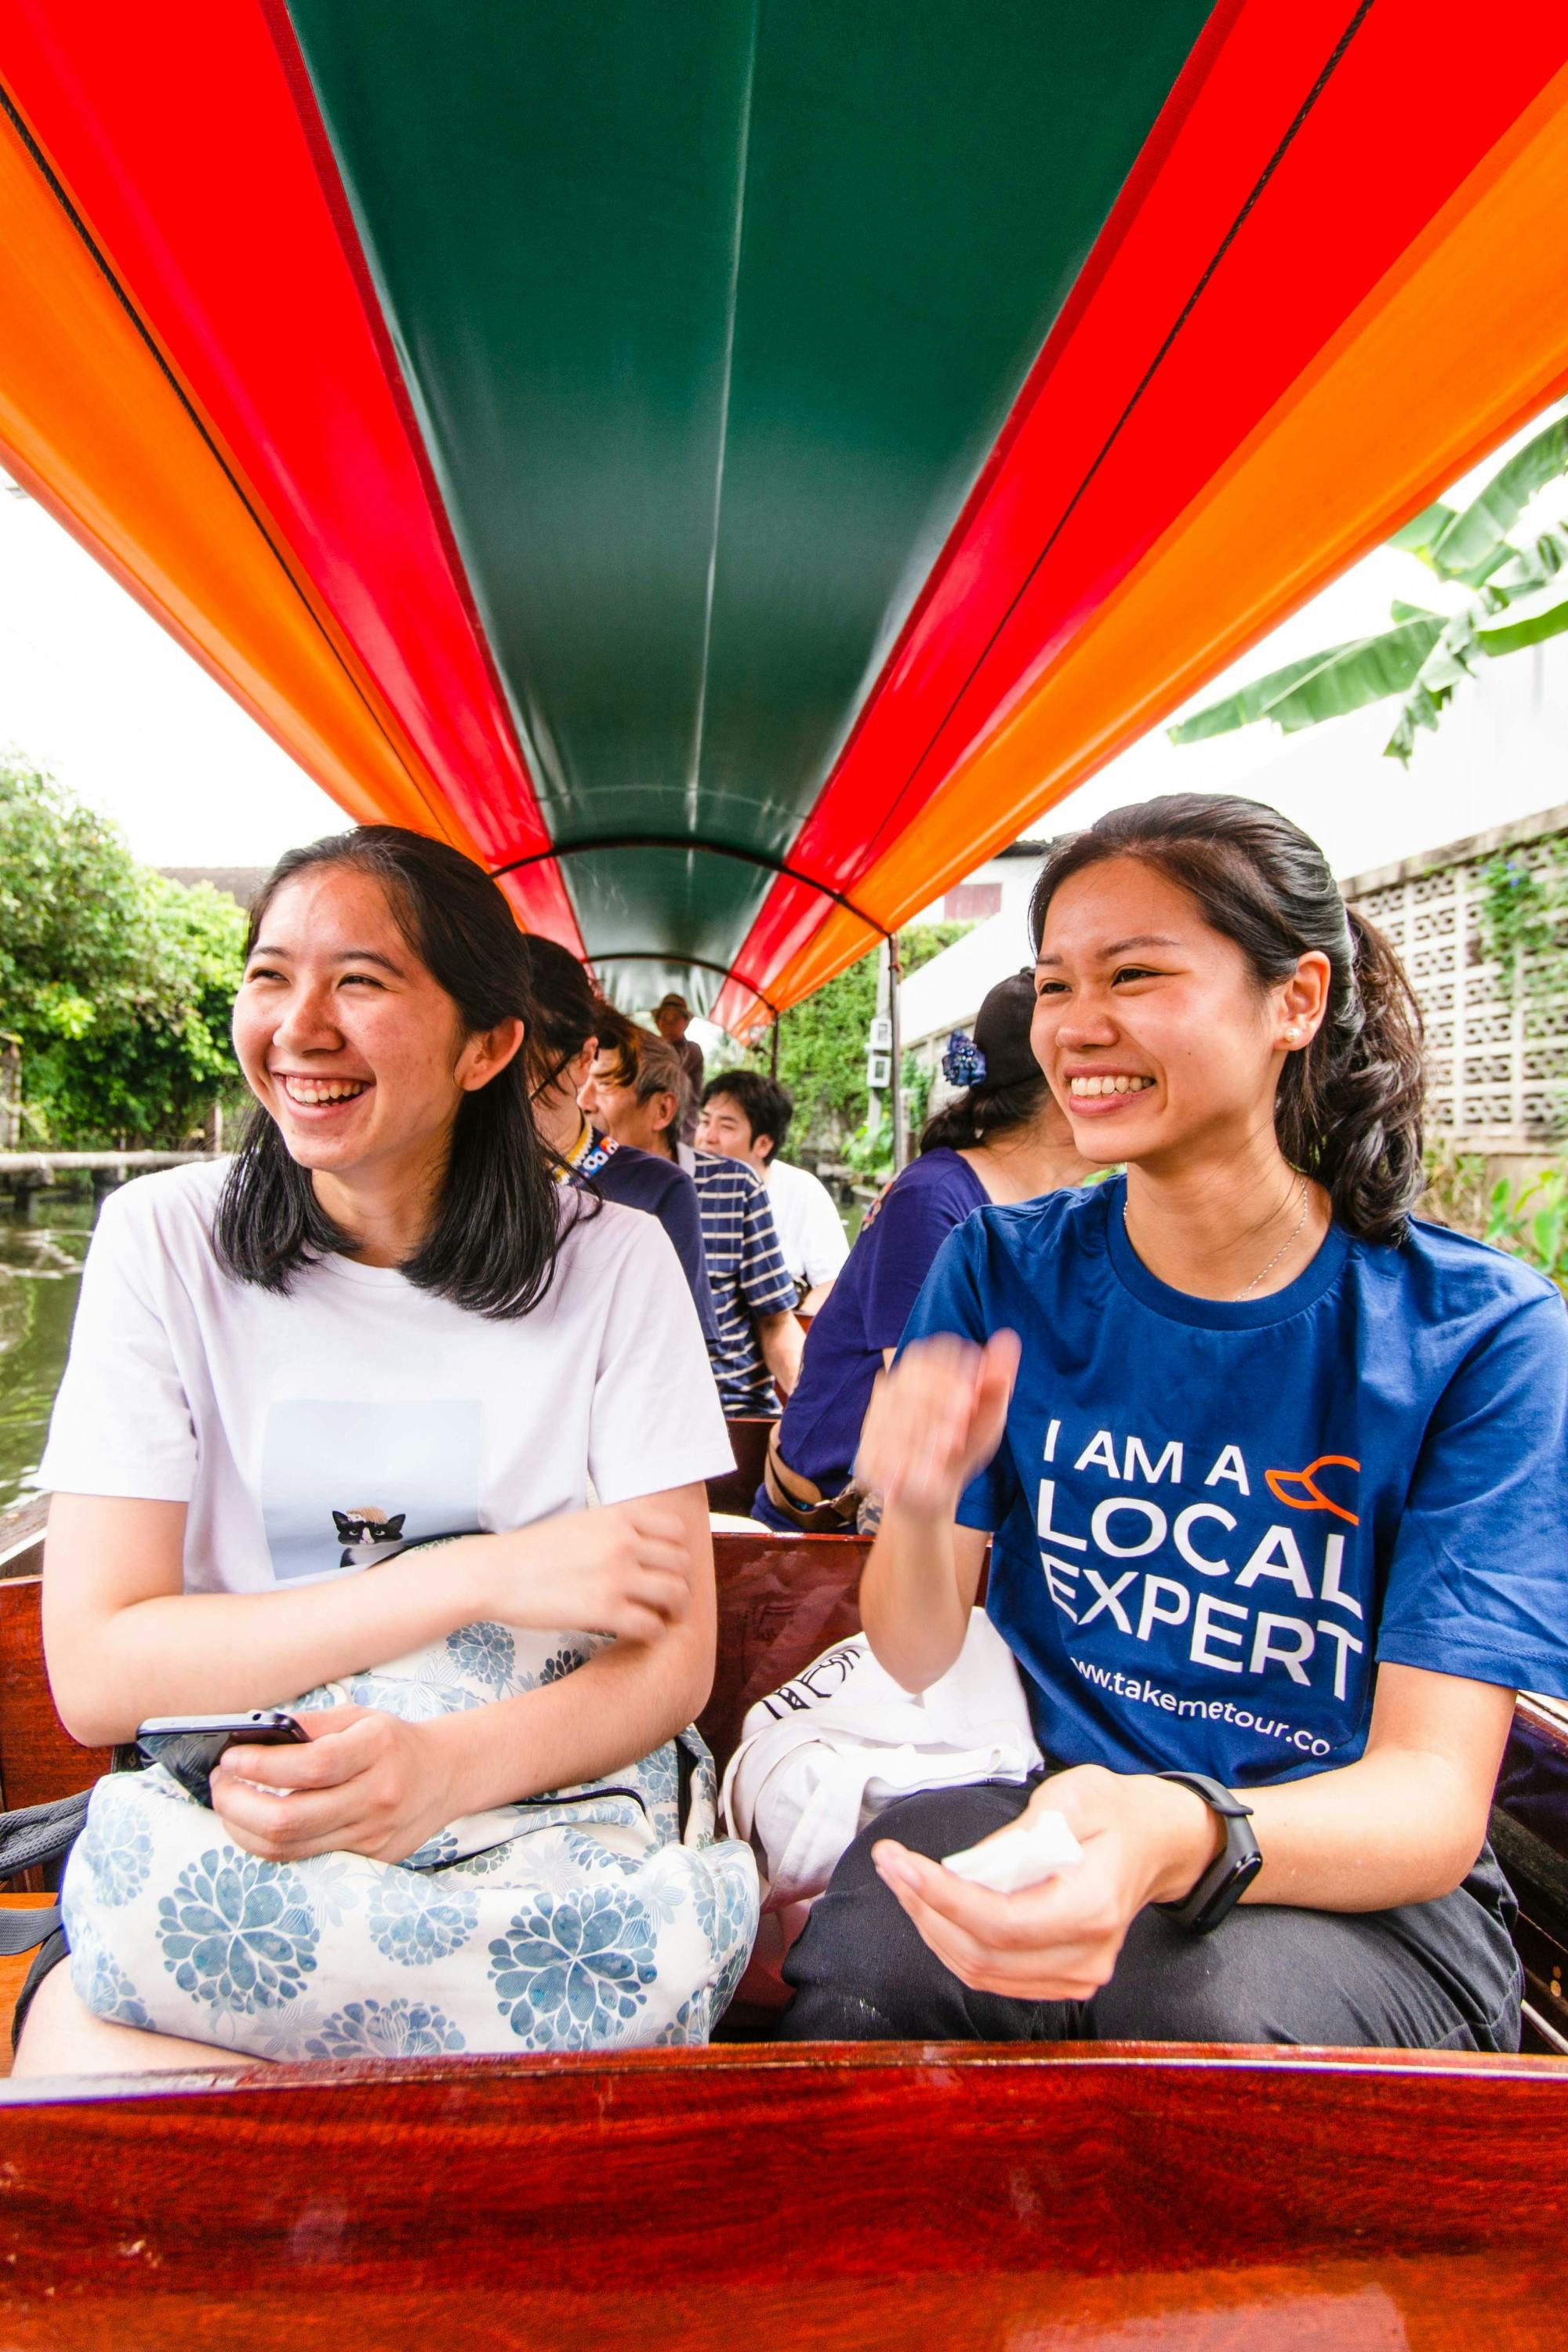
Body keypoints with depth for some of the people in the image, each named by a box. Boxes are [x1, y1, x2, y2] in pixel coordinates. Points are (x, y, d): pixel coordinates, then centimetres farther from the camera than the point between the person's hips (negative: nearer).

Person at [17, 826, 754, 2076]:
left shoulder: (612, 1260, -5)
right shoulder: (164, 1240, -3)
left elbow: (674, 1655, -6)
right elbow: (96, 1670, -10)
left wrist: (447, 1767, -26)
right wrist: (483, 1575, -18)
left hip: (543, 1803, -1)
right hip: (220, 1821, 2)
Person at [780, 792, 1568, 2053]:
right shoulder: (1003, 1273, -5)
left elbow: (1437, 1799, -16)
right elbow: (917, 1660, -4)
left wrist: (1180, 1837, -38)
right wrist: (918, 1512, -27)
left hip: (1364, 1887, 0)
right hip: (1065, 1807, 1)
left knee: (1208, 2013, -33)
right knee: (869, 1948, -30)